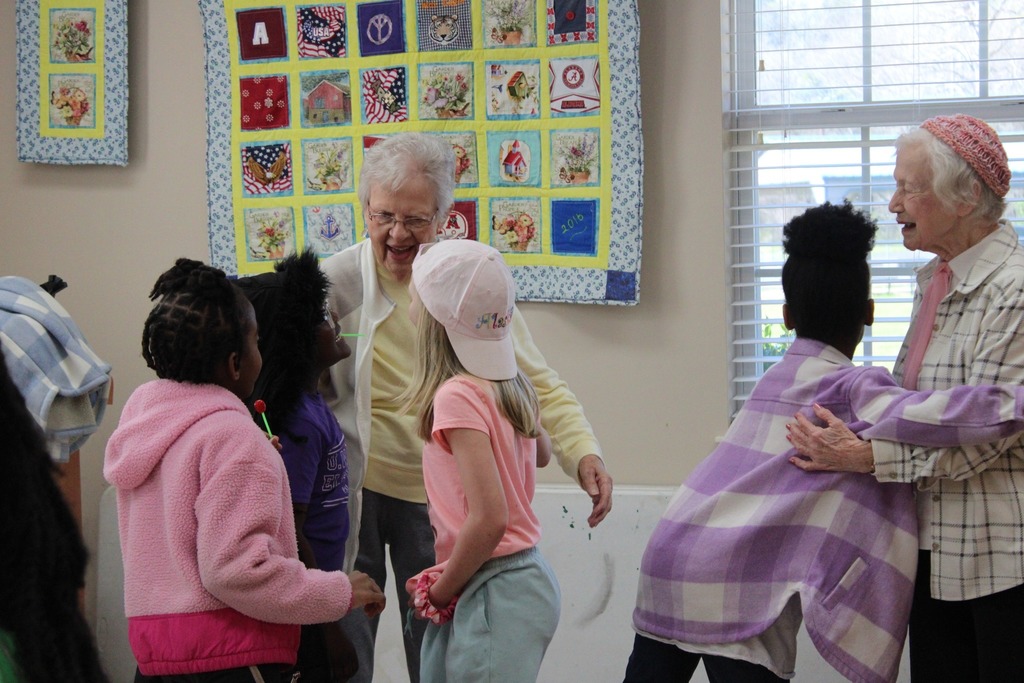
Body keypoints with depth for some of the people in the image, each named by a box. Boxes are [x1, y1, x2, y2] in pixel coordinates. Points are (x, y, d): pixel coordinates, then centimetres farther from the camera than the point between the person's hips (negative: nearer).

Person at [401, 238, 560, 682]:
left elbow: (490, 519, -23)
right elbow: (542, 453, 27)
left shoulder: (458, 396, -18)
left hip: (495, 591, -9)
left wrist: (441, 591, -10)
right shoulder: (513, 385, 5)